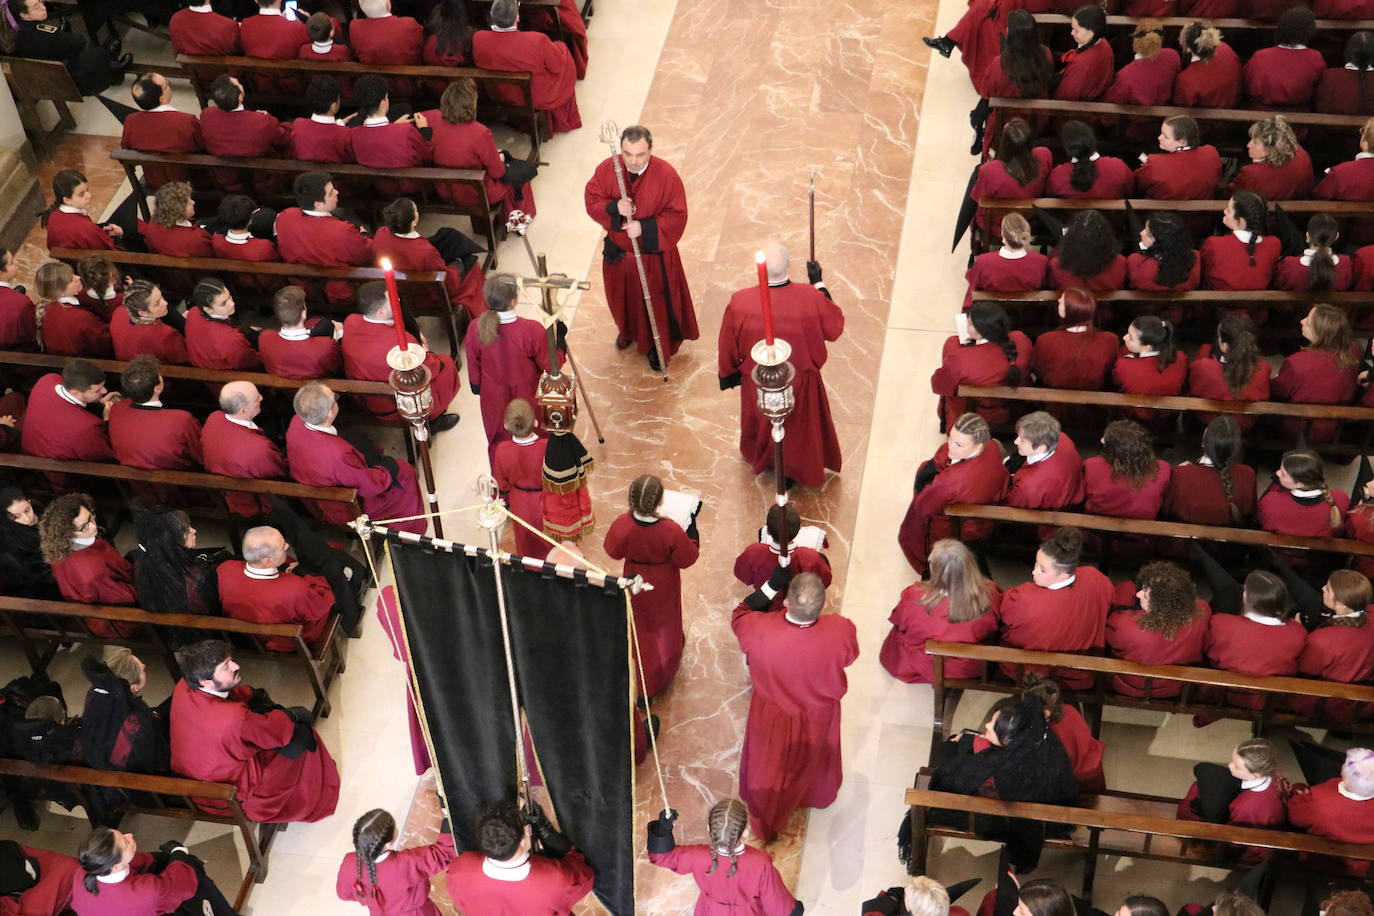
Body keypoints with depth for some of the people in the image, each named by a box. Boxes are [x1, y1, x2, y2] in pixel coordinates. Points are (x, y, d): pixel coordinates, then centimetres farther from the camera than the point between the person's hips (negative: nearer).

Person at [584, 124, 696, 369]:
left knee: (655, 300, 15)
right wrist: (614, 208, -30)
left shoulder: (666, 175, -24)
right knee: (623, 296, 26)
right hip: (618, 252, 3)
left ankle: (657, 346, 39)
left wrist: (644, 228, -31)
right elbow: (591, 201, -9)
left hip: (653, 255, -3)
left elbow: (677, 217, -20)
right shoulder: (607, 169, -16)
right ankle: (627, 331, 56)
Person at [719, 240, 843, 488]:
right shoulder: (811, 298, -31)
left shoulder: (739, 303, -30)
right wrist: (819, 284, -3)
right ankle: (795, 470, 52)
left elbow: (727, 349, -13)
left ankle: (760, 459, 60)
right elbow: (835, 329, -10)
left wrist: (728, 374, 8)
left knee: (760, 425, 32)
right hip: (801, 384, -1)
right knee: (799, 426, 29)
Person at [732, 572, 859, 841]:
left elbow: (738, 615, -14)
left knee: (767, 765, 30)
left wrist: (772, 585, -15)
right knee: (814, 757, 34)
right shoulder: (841, 631, -39)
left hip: (771, 717, 0)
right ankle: (820, 795, 66)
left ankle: (765, 823, 55)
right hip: (818, 718, 0)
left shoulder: (759, 630, -40)